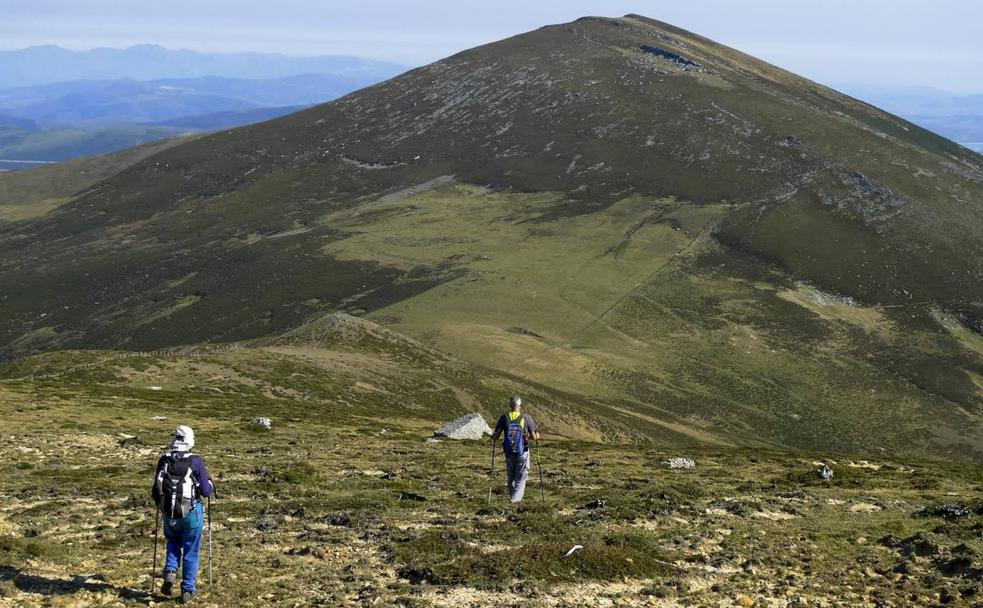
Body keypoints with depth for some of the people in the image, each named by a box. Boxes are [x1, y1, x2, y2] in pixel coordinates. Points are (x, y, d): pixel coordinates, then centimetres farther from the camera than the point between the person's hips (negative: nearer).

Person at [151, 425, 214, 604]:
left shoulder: (164, 460, -4)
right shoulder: (196, 462, -12)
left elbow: (155, 491, 0)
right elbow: (206, 491, -9)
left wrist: (160, 504, 21)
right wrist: (209, 483, 13)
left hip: (169, 514, 2)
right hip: (192, 514, -2)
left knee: (173, 543, 28)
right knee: (190, 552, 12)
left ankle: (170, 572, 6)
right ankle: (187, 591, 16)